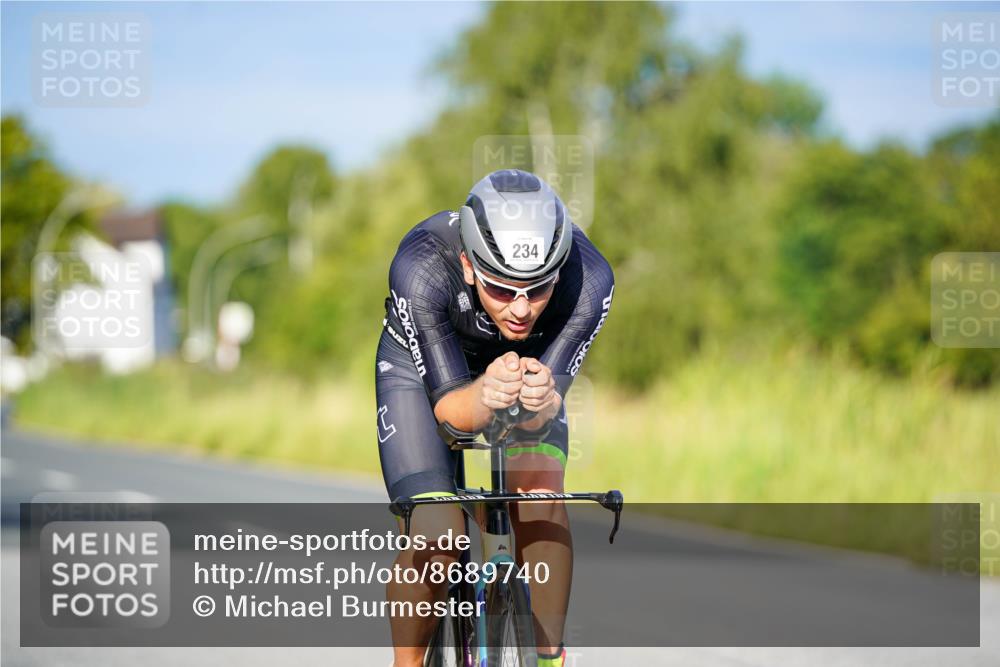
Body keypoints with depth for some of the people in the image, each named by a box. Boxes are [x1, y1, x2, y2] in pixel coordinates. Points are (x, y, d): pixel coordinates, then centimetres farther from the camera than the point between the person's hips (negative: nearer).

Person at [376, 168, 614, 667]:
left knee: (541, 497, -24)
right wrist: (486, 397, -57)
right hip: (423, 366, -2)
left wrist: (539, 400, -55)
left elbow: (542, 413, -32)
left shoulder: (589, 280, -34)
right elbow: (448, 405, -34)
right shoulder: (420, 269, -39)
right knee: (436, 535, -19)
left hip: (529, 364, 2)